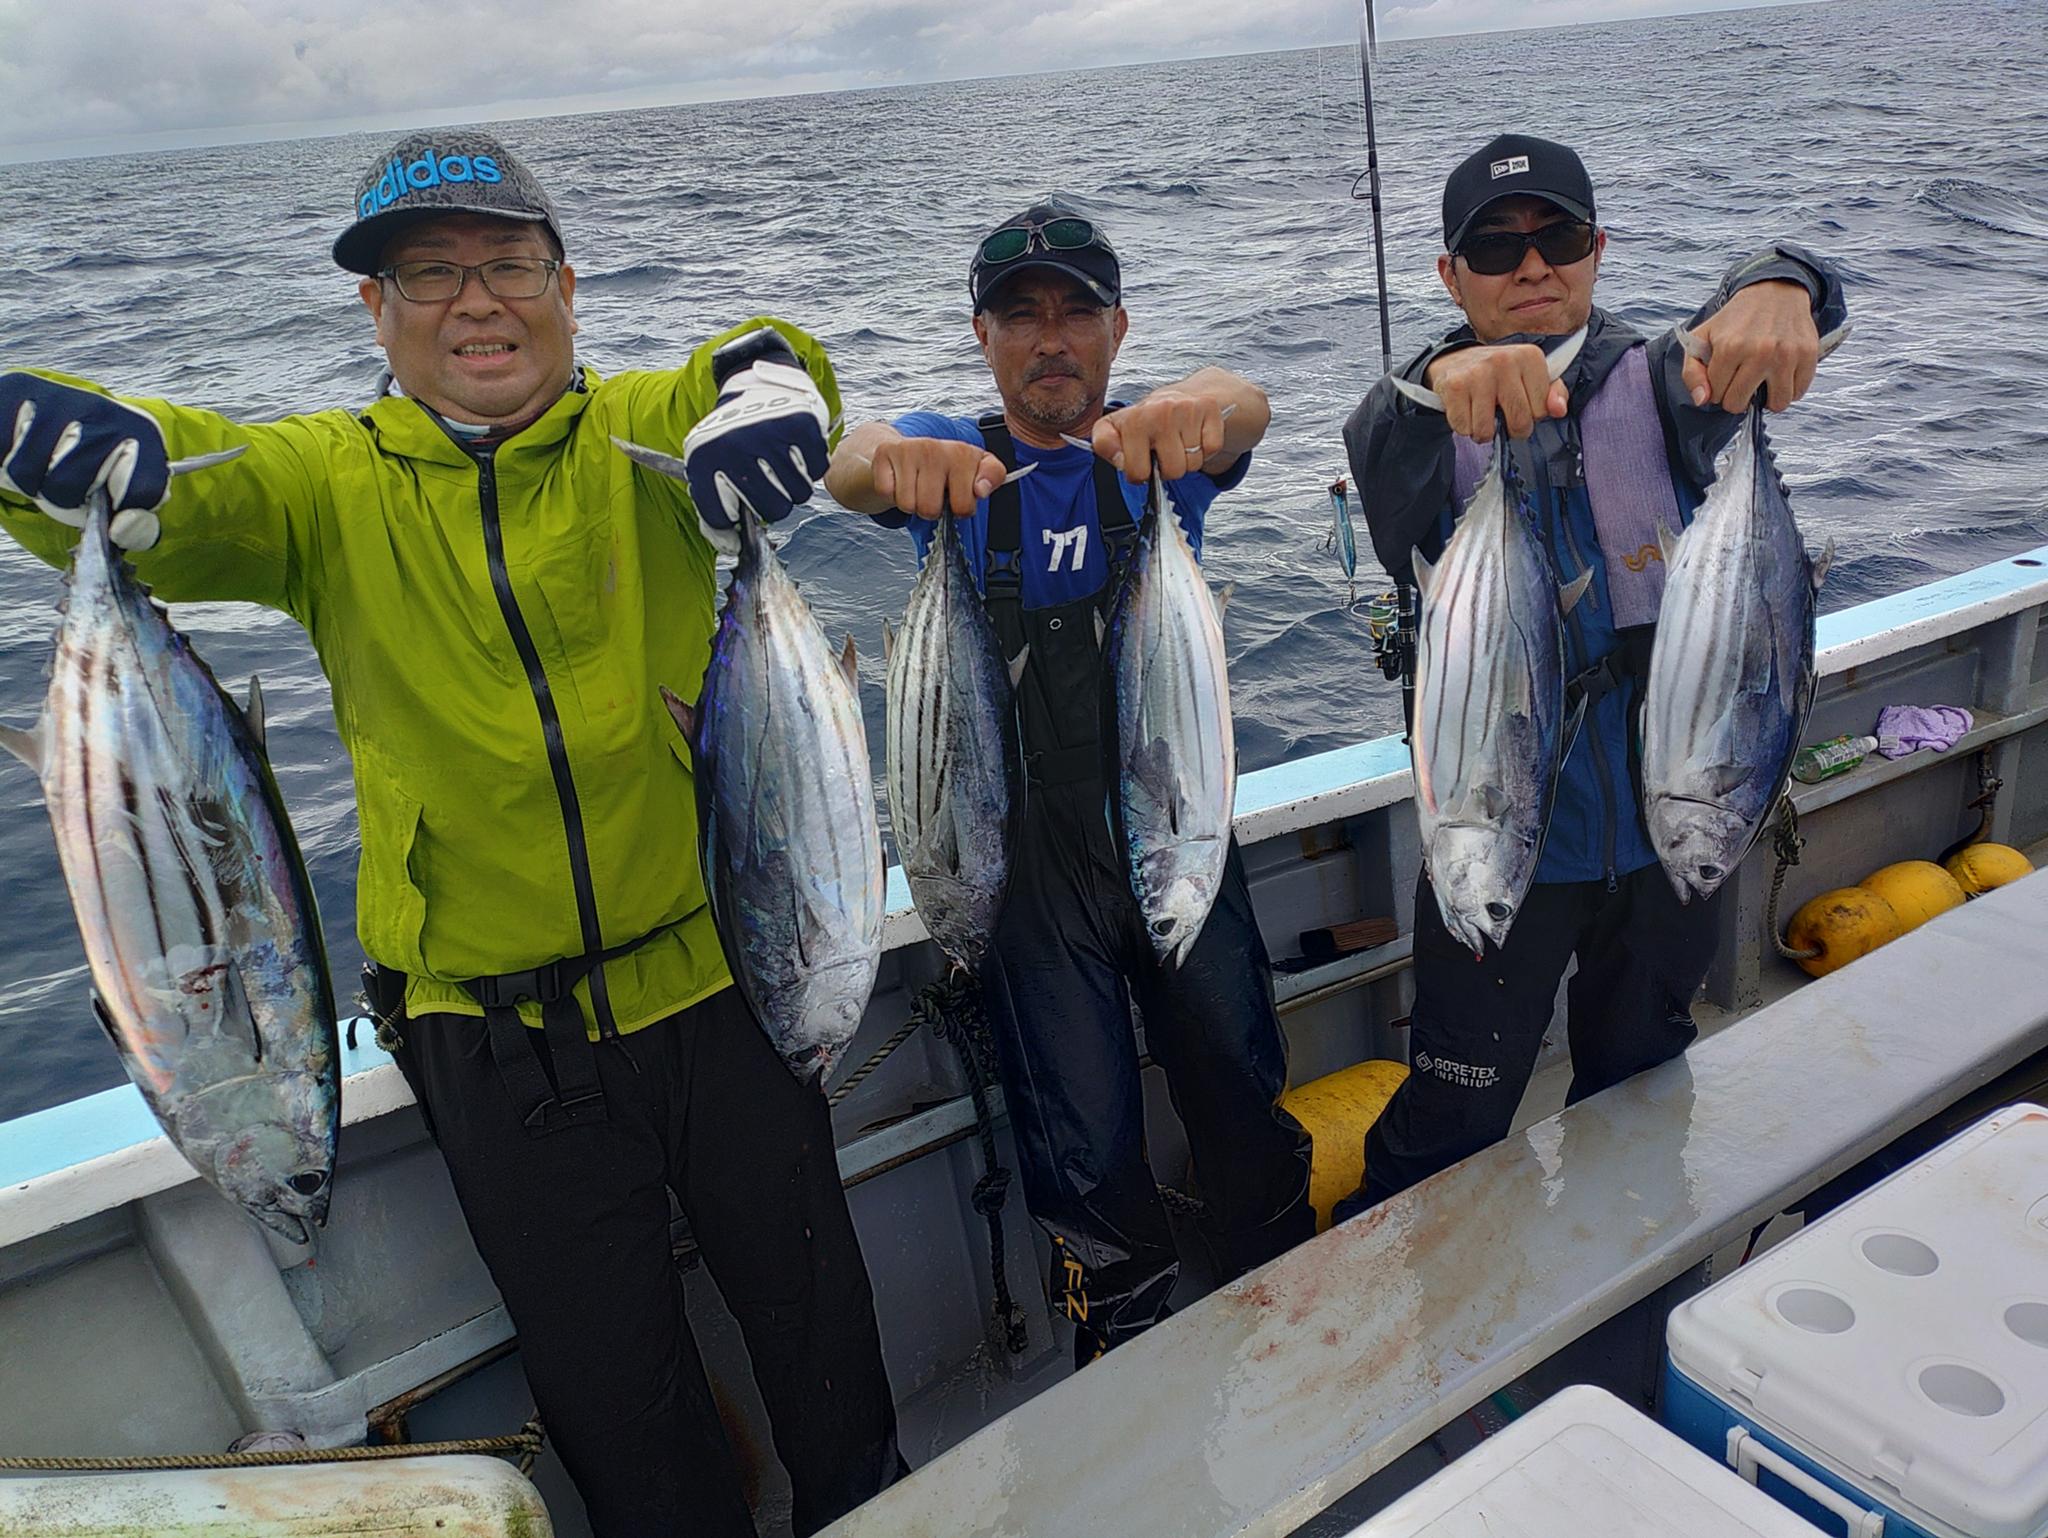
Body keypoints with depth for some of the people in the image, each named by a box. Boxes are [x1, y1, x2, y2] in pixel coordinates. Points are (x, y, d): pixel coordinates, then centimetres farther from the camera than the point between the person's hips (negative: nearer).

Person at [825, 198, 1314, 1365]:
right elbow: (849, 464, -24)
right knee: (1089, 1153, 5)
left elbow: (1243, 404, -24)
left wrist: (1201, 405, -50)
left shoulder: (1163, 447, -1)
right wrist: (889, 460, -49)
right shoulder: (953, 459, -2)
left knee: (1244, 1098, 14)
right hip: (1032, 860, -1)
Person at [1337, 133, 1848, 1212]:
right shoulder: (1430, 416, -5)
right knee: (1456, 1117, 6)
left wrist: (1775, 288, -46)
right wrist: (1444, 382, -51)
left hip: (1672, 826, 3)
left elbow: (1747, 333, -23)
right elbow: (1381, 454, -29)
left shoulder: (1659, 383, -1)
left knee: (1639, 1083, 24)